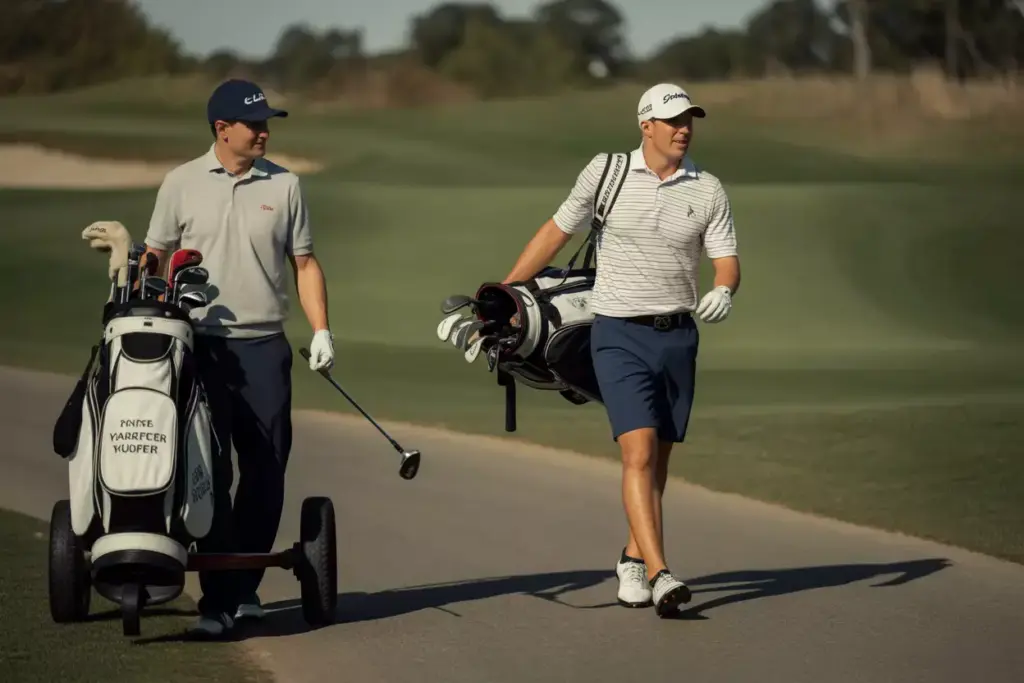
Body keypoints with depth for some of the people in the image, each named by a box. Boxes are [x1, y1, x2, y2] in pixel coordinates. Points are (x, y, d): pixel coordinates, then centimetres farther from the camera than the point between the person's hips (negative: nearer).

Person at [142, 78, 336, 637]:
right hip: (200, 344, -2)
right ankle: (217, 598, -4)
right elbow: (153, 258, 9)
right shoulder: (182, 184, 4)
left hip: (264, 346, 2)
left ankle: (245, 587, 15)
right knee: (209, 471, -4)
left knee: (266, 469, 2)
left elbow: (304, 263, 10)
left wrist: (321, 329, 1)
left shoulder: (283, 186, 7)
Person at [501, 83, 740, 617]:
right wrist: (502, 294, 9)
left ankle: (633, 559, 30)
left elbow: (727, 262, -1)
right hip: (619, 336, -3)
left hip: (678, 336, 3)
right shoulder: (605, 173, -1)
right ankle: (659, 574, -26)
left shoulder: (708, 191, 3)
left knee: (658, 457, 10)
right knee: (639, 452, -17)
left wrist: (722, 293, -25)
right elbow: (556, 232, 8)